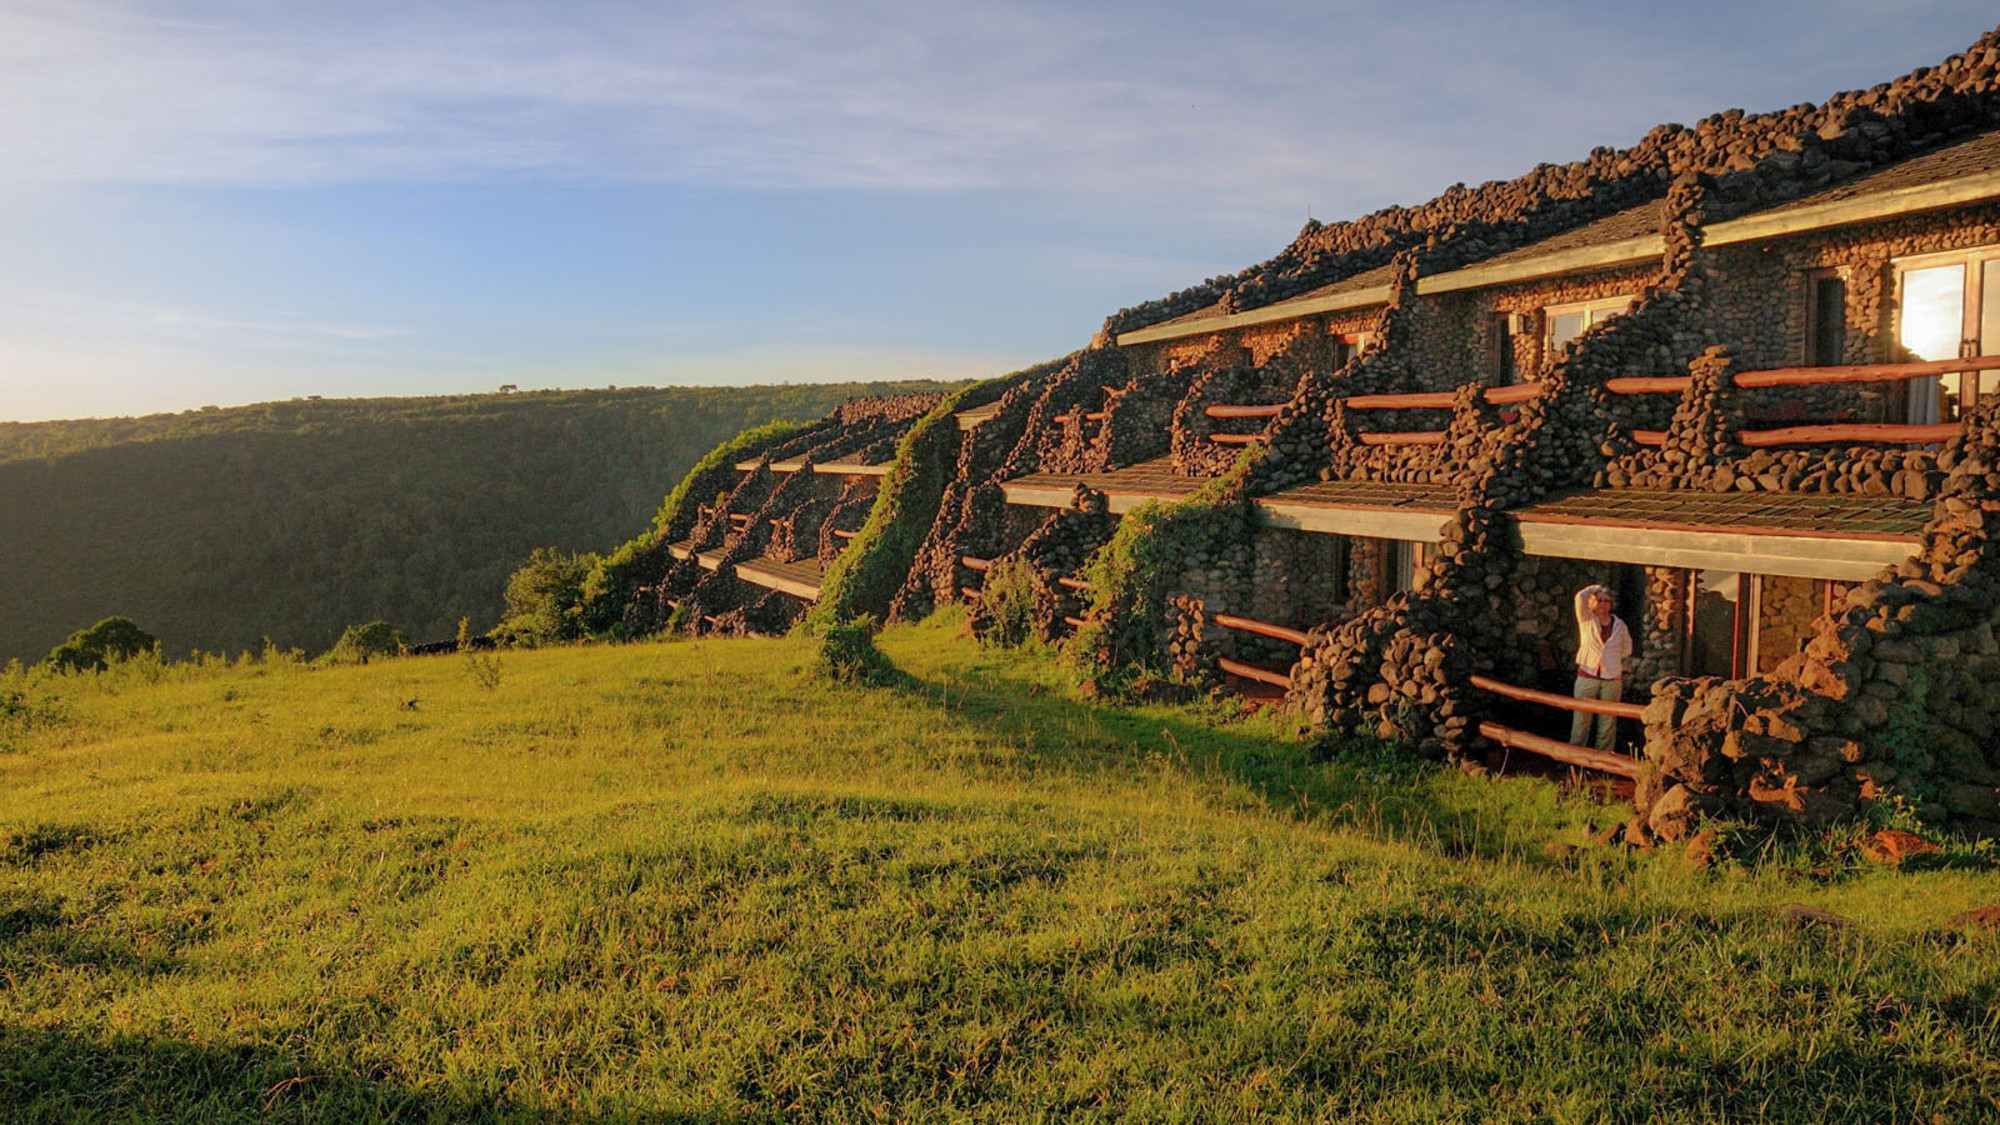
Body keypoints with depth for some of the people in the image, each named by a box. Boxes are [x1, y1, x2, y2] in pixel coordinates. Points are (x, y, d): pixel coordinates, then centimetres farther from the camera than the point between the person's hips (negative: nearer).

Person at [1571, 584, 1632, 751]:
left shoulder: (1619, 625, 7)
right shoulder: (1587, 621, 3)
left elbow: (1627, 649, 22)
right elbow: (1580, 597, -9)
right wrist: (1596, 588, 5)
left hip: (1612, 679, 1)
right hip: (1587, 676, -1)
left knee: (1608, 721, 3)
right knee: (1581, 719, -1)